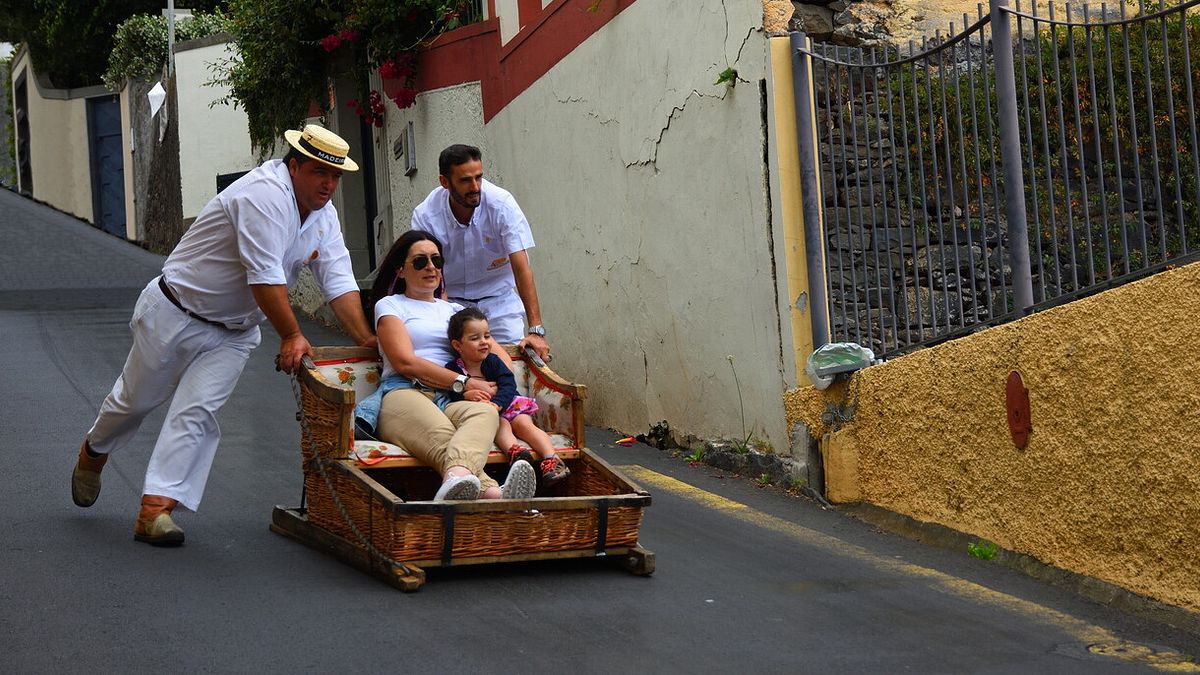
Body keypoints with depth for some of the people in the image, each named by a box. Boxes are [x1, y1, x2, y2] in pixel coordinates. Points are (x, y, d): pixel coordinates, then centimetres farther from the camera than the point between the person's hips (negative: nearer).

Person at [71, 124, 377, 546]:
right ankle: (94, 451, 40)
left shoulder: (323, 214, 1)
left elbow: (338, 281, -2)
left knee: (198, 410, -9)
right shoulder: (266, 194, -27)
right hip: (175, 312, -6)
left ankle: (157, 507, -11)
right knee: (136, 398, 11)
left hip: (233, 332, 6)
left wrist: (367, 342, -11)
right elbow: (264, 275, -30)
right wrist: (291, 336, -26)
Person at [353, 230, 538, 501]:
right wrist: (464, 382, -7)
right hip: (404, 394, -3)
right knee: (442, 436, -41)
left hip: (451, 399, 4)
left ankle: (457, 476, -72)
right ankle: (492, 492, -73)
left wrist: (495, 388, 0)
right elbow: (405, 362, 1)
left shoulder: (454, 310, 34)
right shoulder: (390, 305, 19)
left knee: (486, 412, -38)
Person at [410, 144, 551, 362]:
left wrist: (536, 330, -31)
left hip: (498, 299, 0)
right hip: (450, 301, 0)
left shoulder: (501, 203, -20)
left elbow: (521, 268, -23)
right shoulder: (425, 215, -19)